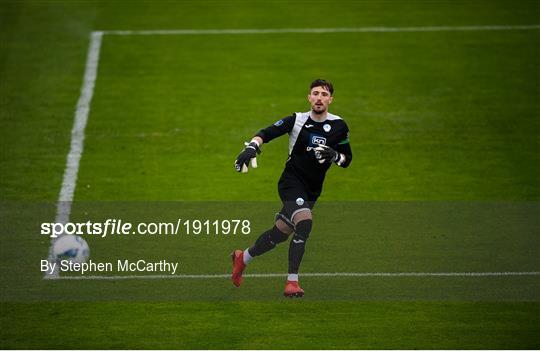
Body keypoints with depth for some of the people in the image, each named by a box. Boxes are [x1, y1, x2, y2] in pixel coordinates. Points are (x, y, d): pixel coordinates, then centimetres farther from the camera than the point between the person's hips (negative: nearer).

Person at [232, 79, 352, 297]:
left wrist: (334, 155, -15)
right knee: (304, 222, -28)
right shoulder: (297, 120, -6)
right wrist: (251, 147, -25)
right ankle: (292, 282, -24)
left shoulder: (338, 126, 0)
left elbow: (347, 159, 6)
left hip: (312, 190, 4)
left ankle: (243, 258, 34)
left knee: (280, 233, 9)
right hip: (291, 182, -4)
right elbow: (267, 133, -7)